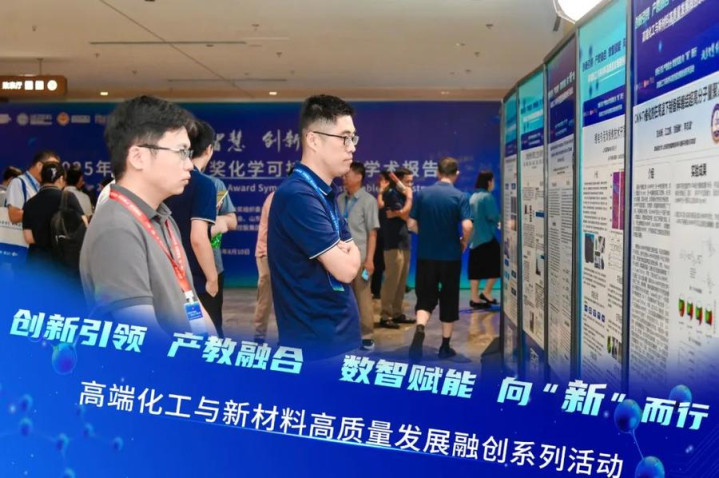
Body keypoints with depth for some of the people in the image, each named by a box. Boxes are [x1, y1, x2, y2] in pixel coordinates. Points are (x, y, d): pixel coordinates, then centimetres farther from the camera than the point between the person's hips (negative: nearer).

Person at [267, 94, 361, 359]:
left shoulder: (325, 194, 10)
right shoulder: (297, 196, -21)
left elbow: (352, 255, 10)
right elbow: (344, 269, -21)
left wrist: (342, 253, -10)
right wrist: (345, 254, 0)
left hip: (339, 332, 9)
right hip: (315, 340, -9)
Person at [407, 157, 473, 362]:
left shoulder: (422, 194, 0)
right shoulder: (459, 196, -8)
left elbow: (412, 224, 1)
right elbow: (467, 226, -18)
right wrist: (464, 243, 2)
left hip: (426, 255, 2)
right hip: (450, 256, -2)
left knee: (426, 298, 9)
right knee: (448, 299, 11)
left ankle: (419, 329, -19)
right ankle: (445, 347, 17)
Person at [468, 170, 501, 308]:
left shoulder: (473, 197, 13)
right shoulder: (487, 196, -12)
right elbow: (493, 216, -16)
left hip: (474, 237, 8)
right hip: (486, 237, -8)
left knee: (475, 268, 7)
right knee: (496, 264, 5)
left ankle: (475, 298, 8)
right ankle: (486, 293, 4)